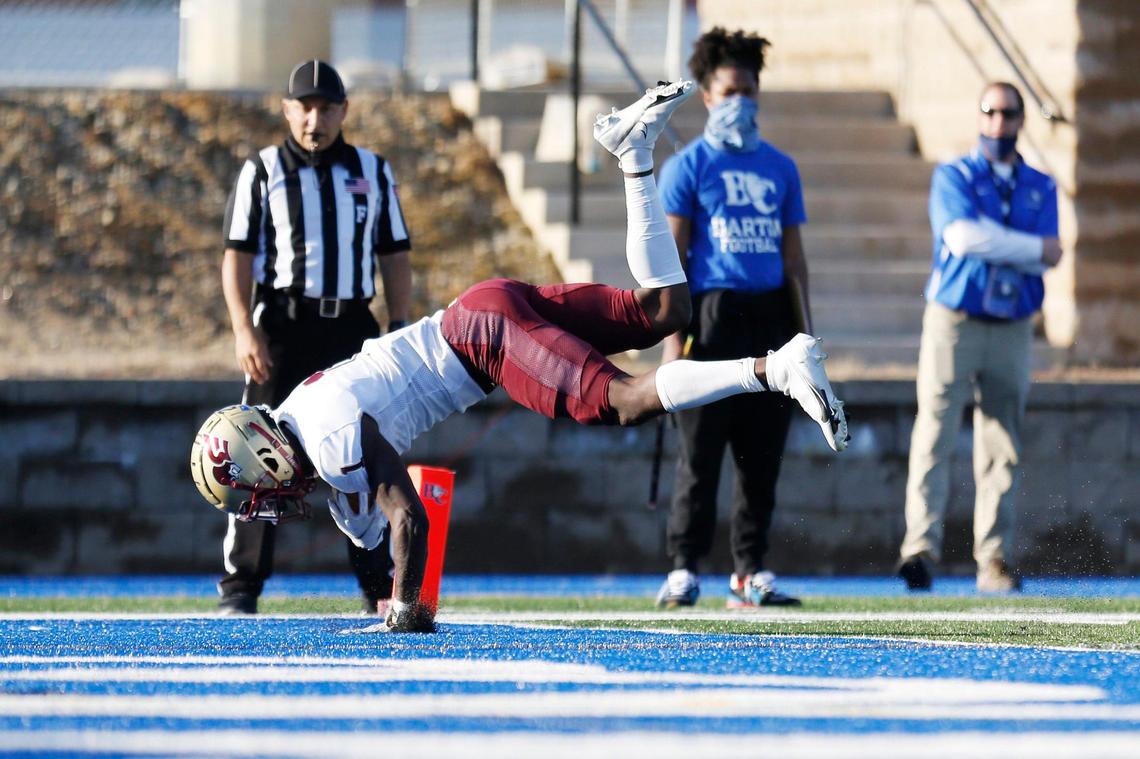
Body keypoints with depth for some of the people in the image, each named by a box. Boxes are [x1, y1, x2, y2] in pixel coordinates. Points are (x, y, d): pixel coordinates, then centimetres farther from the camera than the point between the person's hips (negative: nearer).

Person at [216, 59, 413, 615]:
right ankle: (240, 586, -3)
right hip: (283, 326, -2)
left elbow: (394, 257, 13)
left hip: (353, 329, 2)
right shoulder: (262, 172, 6)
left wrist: (399, 332, 3)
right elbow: (237, 256, 0)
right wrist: (244, 330, -13)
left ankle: (380, 587, 6)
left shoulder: (373, 172, 13)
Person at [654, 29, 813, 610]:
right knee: (700, 453, -5)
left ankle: (750, 573, 10)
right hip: (712, 316, -4)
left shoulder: (779, 169, 15)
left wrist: (805, 337, 11)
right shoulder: (688, 166, 1)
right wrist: (673, 336, -12)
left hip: (770, 316, 4)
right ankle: (683, 570, -1)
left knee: (762, 454, 5)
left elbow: (793, 256, 17)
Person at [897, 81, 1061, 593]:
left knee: (1002, 451, 3)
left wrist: (990, 243, -11)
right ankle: (920, 548, -21)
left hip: (1013, 329, 3)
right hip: (953, 322, -3)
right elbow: (962, 235, -14)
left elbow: (1047, 258, -1)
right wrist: (1034, 248, -9)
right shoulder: (953, 177, 4)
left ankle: (994, 560, 5)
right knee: (934, 437, -13)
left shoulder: (1040, 188, 14)